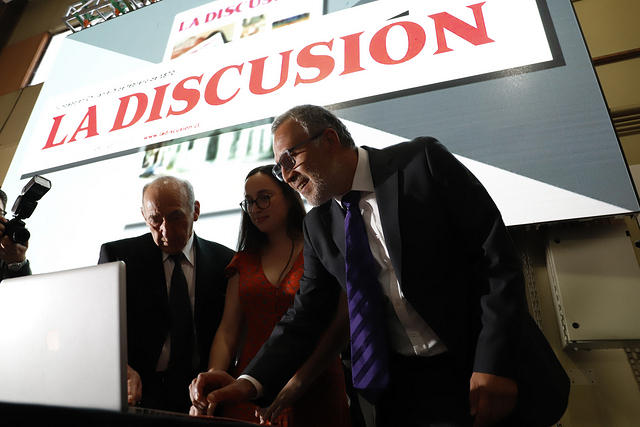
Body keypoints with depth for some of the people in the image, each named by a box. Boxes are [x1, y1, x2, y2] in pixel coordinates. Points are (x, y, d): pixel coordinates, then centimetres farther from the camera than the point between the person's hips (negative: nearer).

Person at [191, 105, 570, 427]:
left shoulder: (421, 161, -11)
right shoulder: (318, 227, 2)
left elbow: (498, 256, -12)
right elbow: (307, 315, 3)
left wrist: (494, 364, -17)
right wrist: (251, 383, -11)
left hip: (485, 371, -2)